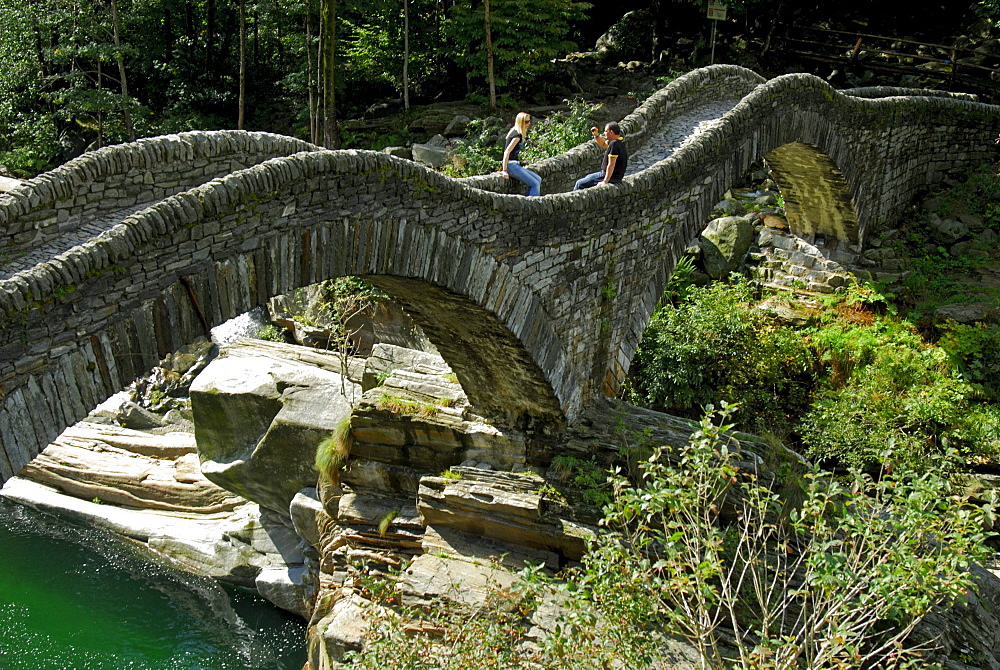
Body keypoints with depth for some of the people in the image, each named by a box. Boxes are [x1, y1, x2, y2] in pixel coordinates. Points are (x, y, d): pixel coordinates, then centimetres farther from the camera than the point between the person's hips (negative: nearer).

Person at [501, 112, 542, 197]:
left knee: (538, 179, 11)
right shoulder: (517, 135, -14)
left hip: (515, 165, 10)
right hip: (512, 165, -10)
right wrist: (504, 170, -23)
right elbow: (507, 152, -21)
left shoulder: (515, 131, 14)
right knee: (535, 184, -11)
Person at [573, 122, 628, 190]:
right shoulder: (619, 141, 7)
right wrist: (596, 135, 11)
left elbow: (611, 165, -28)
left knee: (580, 183, -6)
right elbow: (603, 144, 27)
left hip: (611, 177, -11)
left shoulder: (614, 144, -25)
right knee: (588, 177, 28)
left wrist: (605, 181, -23)